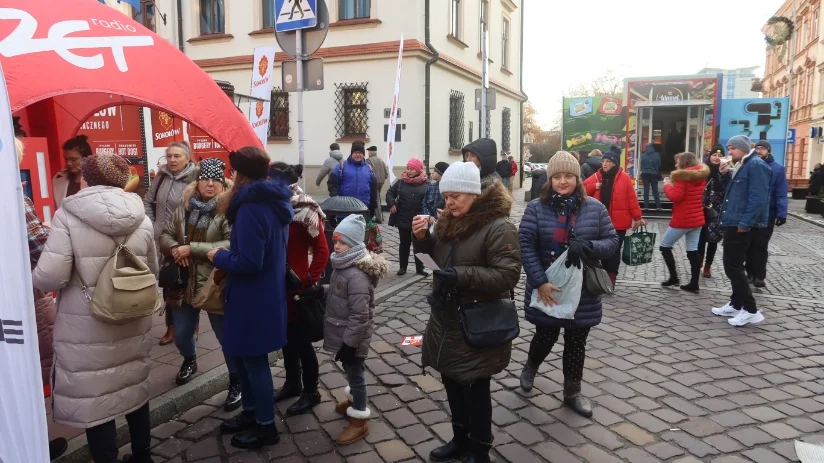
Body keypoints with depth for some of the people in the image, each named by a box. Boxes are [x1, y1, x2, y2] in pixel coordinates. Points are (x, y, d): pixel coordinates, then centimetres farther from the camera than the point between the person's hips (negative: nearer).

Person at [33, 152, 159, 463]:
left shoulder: (68, 216, -11)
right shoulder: (142, 219, 1)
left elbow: (49, 276, -16)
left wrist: (33, 279, 6)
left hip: (87, 329, -4)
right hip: (133, 323, 5)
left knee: (93, 400, 8)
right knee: (134, 389, 19)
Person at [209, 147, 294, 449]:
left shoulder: (251, 207, -24)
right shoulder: (272, 200, 5)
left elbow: (248, 263, -27)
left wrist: (219, 257, -11)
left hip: (253, 298, -9)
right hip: (264, 293, 9)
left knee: (254, 361, 6)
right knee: (242, 355, 22)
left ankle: (266, 428, 23)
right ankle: (251, 413, 38)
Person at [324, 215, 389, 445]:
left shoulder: (357, 276, -27)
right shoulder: (341, 265, 2)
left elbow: (360, 316, -27)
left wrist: (348, 343, -23)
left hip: (351, 338, -9)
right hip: (342, 334, 9)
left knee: (355, 374, 5)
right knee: (350, 372, 25)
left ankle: (359, 421, 18)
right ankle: (354, 401, 46)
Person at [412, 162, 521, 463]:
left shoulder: (498, 227, -18)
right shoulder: (448, 221, 5)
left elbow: (508, 275, -22)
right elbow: (436, 258, 16)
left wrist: (462, 276, -29)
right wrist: (423, 238, -4)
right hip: (446, 320, 8)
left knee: (477, 390, 7)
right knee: (453, 383, 20)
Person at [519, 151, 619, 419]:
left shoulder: (594, 208, -1)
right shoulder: (536, 208, -7)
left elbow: (613, 242, 0)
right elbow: (526, 246, -12)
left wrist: (587, 247, -20)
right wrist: (540, 282, -20)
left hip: (582, 292, 2)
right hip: (546, 289, -2)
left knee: (576, 343, 12)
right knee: (546, 337, 11)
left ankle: (572, 393, 32)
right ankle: (530, 368, 45)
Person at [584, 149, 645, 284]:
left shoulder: (624, 178, -3)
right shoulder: (597, 176, 5)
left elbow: (632, 199, -3)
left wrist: (637, 217, -3)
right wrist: (594, 186, -12)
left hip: (618, 222, -3)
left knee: (614, 250, 4)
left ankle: (612, 276, 15)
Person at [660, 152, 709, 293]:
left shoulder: (682, 176, -13)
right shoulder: (701, 175, 11)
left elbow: (675, 197, -19)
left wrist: (667, 185, -4)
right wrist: (673, 185, 10)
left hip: (682, 220, -8)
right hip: (697, 219, 8)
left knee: (665, 246, 6)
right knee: (693, 251, 8)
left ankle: (673, 277, 6)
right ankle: (694, 284, 8)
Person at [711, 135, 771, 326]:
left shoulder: (756, 165, -15)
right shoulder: (741, 165, 16)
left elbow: (758, 198, -22)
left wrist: (745, 223, -24)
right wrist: (726, 175, 5)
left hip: (743, 226, -10)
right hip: (734, 223, 10)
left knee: (733, 267, -7)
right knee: (733, 266, 15)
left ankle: (751, 310, 0)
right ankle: (736, 305, 24)